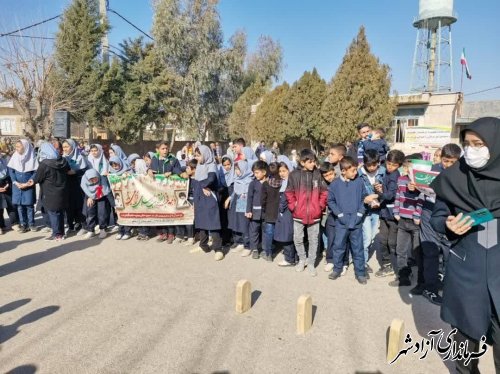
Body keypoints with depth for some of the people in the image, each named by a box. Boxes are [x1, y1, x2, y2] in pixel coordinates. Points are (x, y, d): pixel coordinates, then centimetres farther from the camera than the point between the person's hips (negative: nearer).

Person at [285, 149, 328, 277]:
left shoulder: (318, 174, -2)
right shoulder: (294, 175, -6)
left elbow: (324, 192, 4)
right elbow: (289, 193, 0)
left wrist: (320, 206, -2)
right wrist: (293, 206, -6)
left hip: (314, 214, 1)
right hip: (298, 214, 0)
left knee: (313, 239, 9)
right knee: (297, 239, 9)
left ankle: (311, 263, 24)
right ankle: (302, 259, 31)